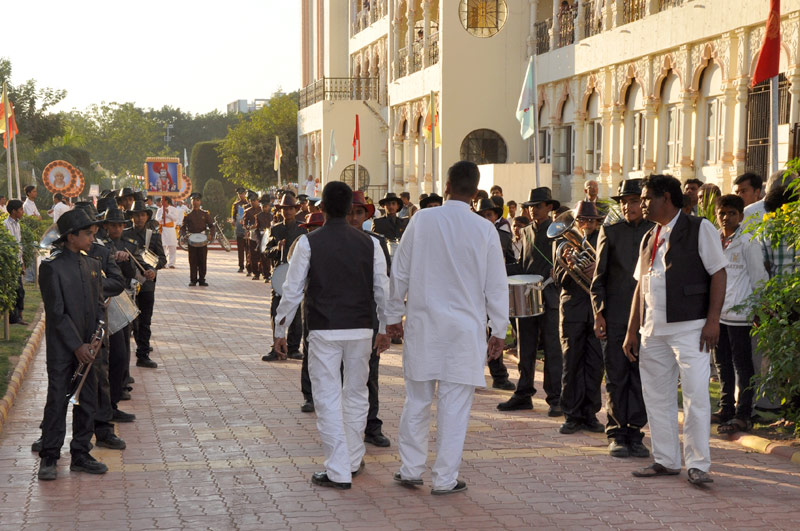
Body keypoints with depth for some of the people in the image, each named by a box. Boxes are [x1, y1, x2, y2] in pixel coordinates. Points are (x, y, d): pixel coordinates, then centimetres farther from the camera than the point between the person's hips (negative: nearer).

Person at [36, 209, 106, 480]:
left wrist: (96, 338, -3)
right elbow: (56, 311, -13)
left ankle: (80, 455, 19)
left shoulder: (93, 265, 10)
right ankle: (49, 459, 8)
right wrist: (77, 346, -15)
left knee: (87, 402, 9)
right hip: (62, 349, -6)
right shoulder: (51, 266, -10)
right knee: (57, 402, -2)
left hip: (88, 348, 6)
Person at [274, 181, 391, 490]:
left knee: (328, 399, 1)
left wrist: (280, 330, 5)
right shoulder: (369, 244, 3)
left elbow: (292, 290, -4)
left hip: (324, 331, -3)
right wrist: (386, 328, 18)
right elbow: (382, 290, 7)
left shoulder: (309, 243, -5)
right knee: (356, 394, 18)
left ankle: (338, 472, 1)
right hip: (361, 329, 3)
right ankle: (353, 461, 29)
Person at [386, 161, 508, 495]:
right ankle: (445, 478, 8)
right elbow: (496, 285, 0)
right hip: (466, 328, -1)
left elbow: (400, 271, 2)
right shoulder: (485, 230, -5)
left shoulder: (421, 220, -4)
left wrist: (395, 315, 14)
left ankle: (411, 470, 20)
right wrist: (498, 331, 9)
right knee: (455, 403, 3)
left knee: (417, 399, 12)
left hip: (422, 323, 1)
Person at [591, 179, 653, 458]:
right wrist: (598, 314, -2)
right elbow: (598, 278, 7)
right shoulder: (609, 232, 7)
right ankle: (617, 435, 9)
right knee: (616, 377, 1)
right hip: (615, 316, 0)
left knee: (642, 377, 2)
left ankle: (635, 434, 11)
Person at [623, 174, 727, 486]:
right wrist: (632, 331, 15)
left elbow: (718, 274, -6)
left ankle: (698, 464, -1)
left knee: (695, 396, -8)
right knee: (657, 398, 9)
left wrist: (712, 320, -14)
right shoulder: (649, 239, 18)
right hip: (653, 330, 7)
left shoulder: (699, 229, 0)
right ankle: (666, 461, 18)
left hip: (689, 328, -7)